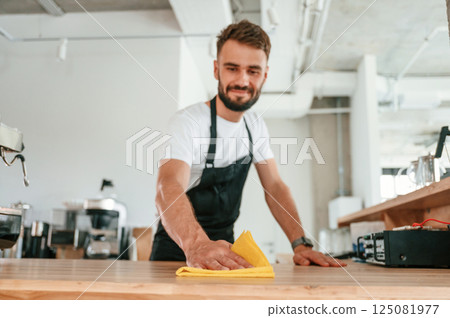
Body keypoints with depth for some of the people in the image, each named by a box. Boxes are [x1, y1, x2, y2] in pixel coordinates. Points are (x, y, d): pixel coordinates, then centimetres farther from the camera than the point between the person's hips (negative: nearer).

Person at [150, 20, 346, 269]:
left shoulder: (255, 126, 4)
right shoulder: (187, 122, -18)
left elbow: (274, 186, 4)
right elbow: (169, 189, -33)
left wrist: (300, 244, -10)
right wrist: (196, 245, -51)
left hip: (224, 244, 5)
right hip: (178, 247, -4)